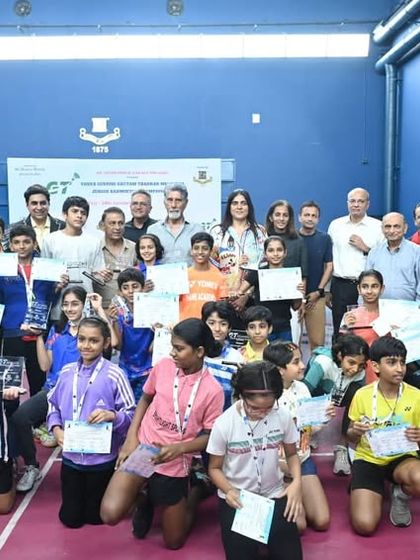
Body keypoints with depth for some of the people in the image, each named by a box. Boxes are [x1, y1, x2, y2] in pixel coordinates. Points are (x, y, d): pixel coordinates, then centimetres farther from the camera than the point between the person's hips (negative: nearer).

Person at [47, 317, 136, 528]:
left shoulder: (114, 375, -16)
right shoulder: (66, 372, -3)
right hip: (71, 457, 4)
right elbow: (53, 405, 9)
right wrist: (56, 428, -9)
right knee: (70, 518, 17)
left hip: (101, 459, -4)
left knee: (95, 517, 15)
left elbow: (131, 414, -13)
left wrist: (111, 415, -32)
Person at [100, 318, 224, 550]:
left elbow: (209, 436, -9)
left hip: (173, 465, -1)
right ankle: (144, 499, 13)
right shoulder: (163, 366, -8)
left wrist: (179, 448, -25)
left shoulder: (212, 390, -16)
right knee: (110, 514, -21)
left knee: (174, 542, 11)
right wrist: (131, 437, -4)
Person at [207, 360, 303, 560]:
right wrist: (228, 491, -23)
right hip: (237, 499, -1)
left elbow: (291, 454, 5)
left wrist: (297, 482, -13)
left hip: (274, 495, 2)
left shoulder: (283, 416, -12)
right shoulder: (224, 423, -17)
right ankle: (245, 539, 23)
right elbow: (215, 468, -3)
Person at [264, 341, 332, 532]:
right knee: (298, 525, -11)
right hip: (278, 465, -5)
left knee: (322, 521, -2)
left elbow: (310, 428, 7)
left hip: (303, 459, 5)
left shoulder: (301, 388, -2)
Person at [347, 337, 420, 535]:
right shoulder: (362, 395, -7)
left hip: (401, 458, 0)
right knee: (364, 525, -20)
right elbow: (351, 438, 6)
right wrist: (355, 432, -18)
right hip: (368, 459, 0)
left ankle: (401, 494, 1)